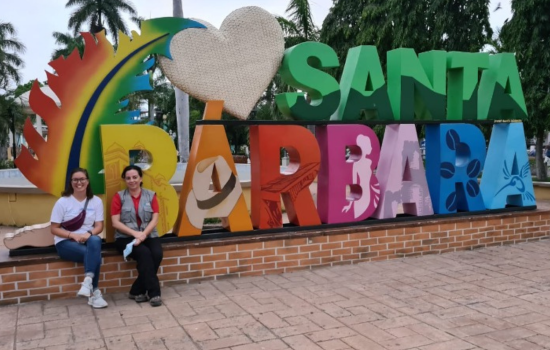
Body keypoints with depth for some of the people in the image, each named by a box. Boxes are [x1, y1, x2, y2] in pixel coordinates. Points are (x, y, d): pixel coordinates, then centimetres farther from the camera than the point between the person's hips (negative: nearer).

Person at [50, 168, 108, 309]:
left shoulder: (96, 201, 4)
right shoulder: (62, 202, -4)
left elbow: (99, 226, 2)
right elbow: (54, 229, -4)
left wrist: (89, 233, -21)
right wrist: (73, 235, -20)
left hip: (88, 240, 3)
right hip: (65, 243, -2)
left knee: (95, 241, -36)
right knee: (94, 254, -33)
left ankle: (88, 283, -41)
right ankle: (95, 292, -29)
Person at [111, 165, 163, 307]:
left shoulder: (151, 195, 8)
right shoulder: (119, 197, 3)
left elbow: (155, 219, 0)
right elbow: (115, 223, -4)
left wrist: (143, 234, -16)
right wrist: (135, 233, -16)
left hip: (149, 235, 2)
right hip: (126, 238, -2)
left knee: (157, 253, -28)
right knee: (144, 254, -31)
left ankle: (137, 291, -13)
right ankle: (153, 292, -22)